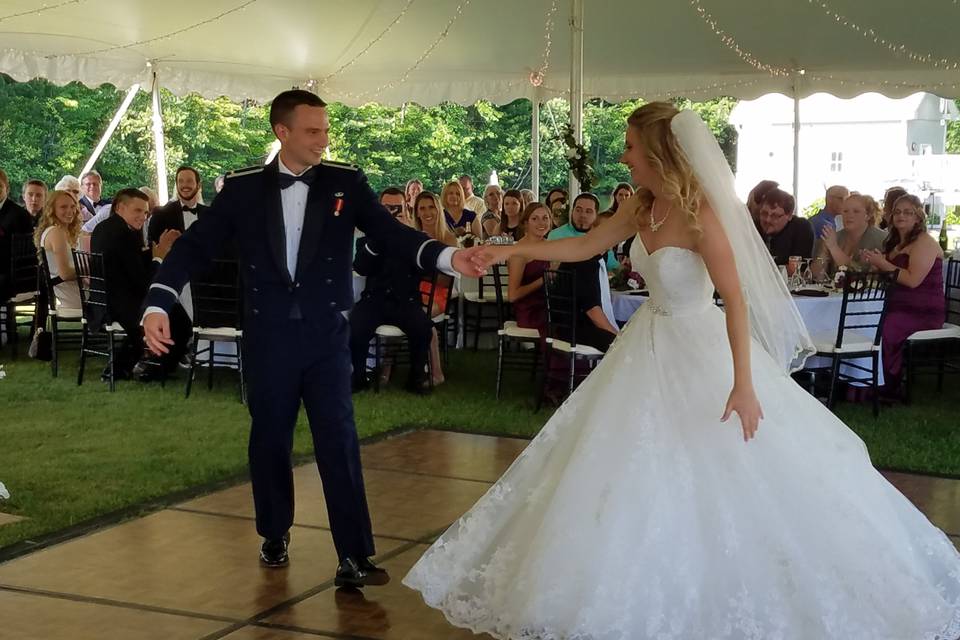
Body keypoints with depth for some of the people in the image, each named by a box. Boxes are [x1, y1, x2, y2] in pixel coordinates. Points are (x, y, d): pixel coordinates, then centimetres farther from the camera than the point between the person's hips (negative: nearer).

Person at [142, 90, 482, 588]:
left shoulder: (347, 183, -1)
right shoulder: (243, 187, -1)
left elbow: (391, 234, -8)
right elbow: (196, 246, -2)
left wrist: (447, 257, -26)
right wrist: (158, 305, -14)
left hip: (327, 337, -1)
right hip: (268, 337, 1)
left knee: (339, 442, -4)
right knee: (270, 440, 13)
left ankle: (354, 558, -2)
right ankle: (275, 535, 33)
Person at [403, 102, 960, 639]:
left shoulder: (701, 215, -22)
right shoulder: (642, 207, -1)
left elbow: (736, 300, -27)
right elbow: (585, 247, 10)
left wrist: (744, 383, -33)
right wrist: (512, 250, 4)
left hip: (702, 351, -8)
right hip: (653, 347, 8)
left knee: (721, 475, 0)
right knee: (643, 470, 13)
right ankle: (649, 594, 27)